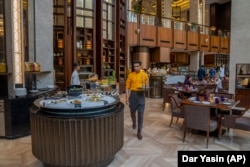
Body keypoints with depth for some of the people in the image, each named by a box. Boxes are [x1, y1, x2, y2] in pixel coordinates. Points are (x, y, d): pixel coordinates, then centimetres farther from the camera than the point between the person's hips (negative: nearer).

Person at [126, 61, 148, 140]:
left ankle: (139, 132, 8)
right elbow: (127, 87, -1)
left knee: (140, 114, -2)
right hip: (133, 94, 1)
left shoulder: (144, 75, 0)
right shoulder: (131, 75, -2)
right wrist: (127, 97, -6)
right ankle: (134, 122, 48)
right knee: (132, 112, 15)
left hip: (141, 95, -1)